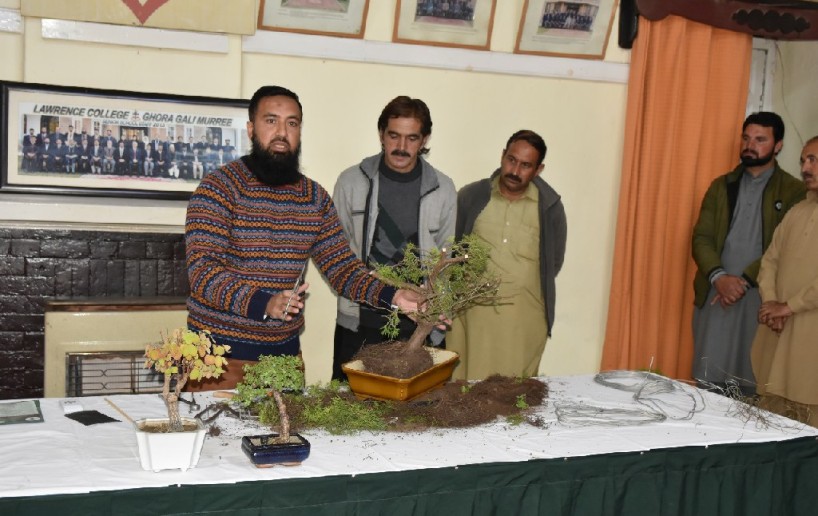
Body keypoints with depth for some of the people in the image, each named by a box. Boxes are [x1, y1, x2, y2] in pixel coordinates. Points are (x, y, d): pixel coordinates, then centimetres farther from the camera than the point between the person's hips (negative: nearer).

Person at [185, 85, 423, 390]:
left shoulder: (316, 197, 6)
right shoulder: (219, 188, -11)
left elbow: (342, 266, 4)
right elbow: (202, 269, -20)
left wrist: (392, 296, -13)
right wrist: (263, 304, -35)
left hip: (286, 350, 5)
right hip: (221, 351, -5)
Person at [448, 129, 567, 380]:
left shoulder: (549, 206, 2)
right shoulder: (471, 197, 3)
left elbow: (554, 261, 11)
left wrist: (519, 285, 6)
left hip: (524, 319, 0)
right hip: (471, 313, 0)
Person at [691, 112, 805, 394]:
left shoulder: (794, 191, 2)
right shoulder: (721, 186, 12)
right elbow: (701, 238, 4)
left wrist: (745, 280, -14)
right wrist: (718, 277, -13)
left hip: (759, 297, -3)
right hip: (715, 295, 3)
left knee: (752, 384, 1)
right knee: (707, 381, 5)